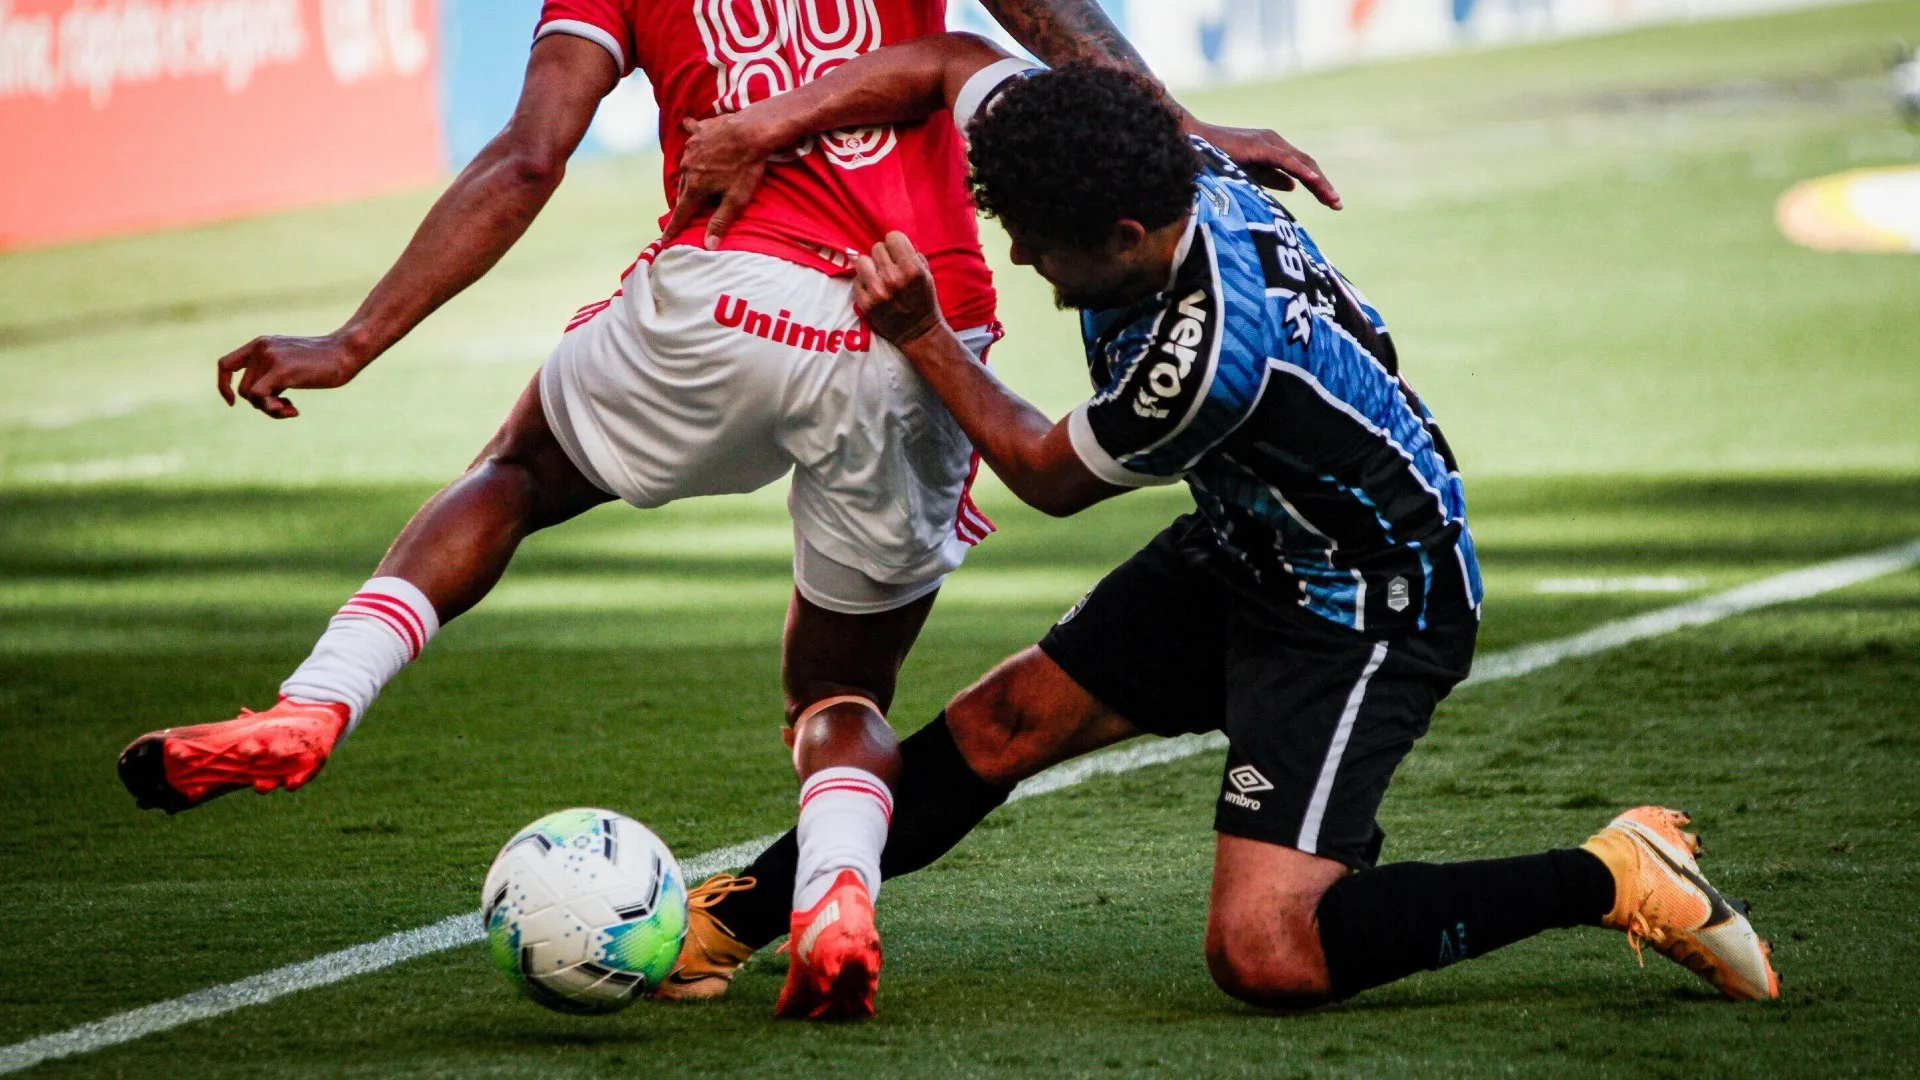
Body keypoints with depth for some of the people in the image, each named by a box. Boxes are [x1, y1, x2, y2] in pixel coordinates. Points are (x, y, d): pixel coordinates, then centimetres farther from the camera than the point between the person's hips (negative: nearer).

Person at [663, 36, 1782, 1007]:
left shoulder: (1204, 351, -35)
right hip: (1245, 548, 9)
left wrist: (923, 338, -9)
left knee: (1265, 955, -19)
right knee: (1005, 720, 11)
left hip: (1371, 603, -9)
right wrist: (770, 125, -9)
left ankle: (1611, 880, -11)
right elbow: (952, 62, 1)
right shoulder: (1145, 164, -14)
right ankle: (732, 918, 25)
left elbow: (1051, 477, -12)